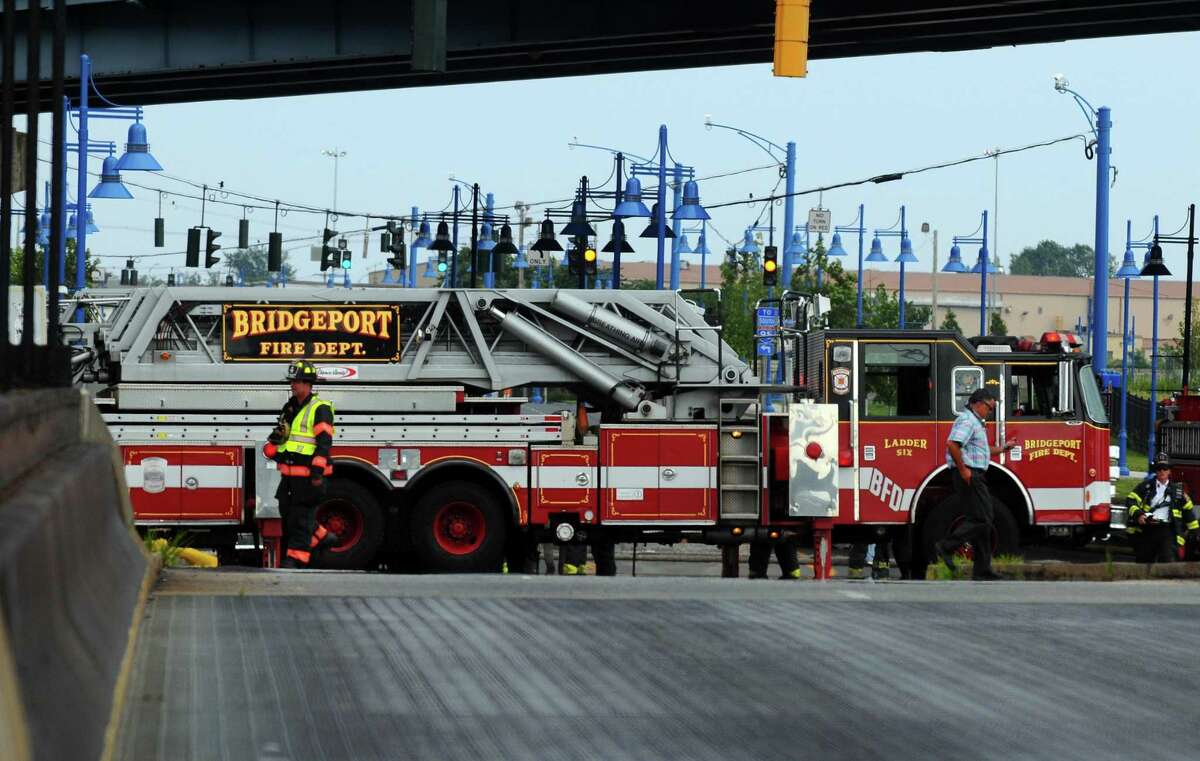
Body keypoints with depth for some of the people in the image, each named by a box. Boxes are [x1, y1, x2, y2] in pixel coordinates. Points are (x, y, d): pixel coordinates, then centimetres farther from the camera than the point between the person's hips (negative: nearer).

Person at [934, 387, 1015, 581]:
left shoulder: (976, 422, 22)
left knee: (983, 521, 9)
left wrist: (1003, 447, 26)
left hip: (975, 476, 11)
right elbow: (952, 444, -27)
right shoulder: (967, 420, -13)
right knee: (981, 519, -13)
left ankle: (982, 570, 9)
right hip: (969, 475, -11)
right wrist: (963, 470, -24)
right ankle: (947, 547, -13)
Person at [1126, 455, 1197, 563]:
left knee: (1168, 561, -17)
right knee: (1144, 562, 9)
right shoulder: (1145, 486, 10)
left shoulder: (1177, 490, 14)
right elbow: (1132, 501, -1)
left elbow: (1188, 510, 20)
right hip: (1147, 529, 1)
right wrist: (1138, 514, -20)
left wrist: (1194, 530, 19)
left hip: (1168, 531, -1)